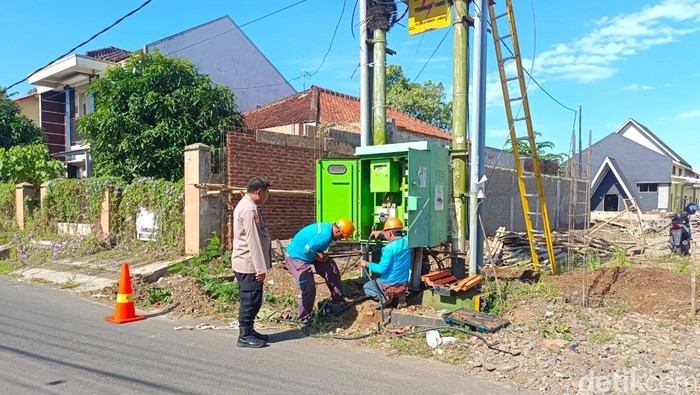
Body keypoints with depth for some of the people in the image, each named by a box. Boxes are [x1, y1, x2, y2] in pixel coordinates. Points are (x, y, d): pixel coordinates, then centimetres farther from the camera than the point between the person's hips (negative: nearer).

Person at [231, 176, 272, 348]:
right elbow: (253, 241, -22)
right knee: (250, 300, -2)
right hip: (249, 265, -10)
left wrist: (260, 266, 21)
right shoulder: (249, 209, -19)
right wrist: (260, 268, -19)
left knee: (250, 300, 17)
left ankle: (248, 331, 26)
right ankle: (245, 336, 8)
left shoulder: (246, 205, 16)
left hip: (246, 263, 10)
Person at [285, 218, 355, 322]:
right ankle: (303, 319, 6)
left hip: (308, 255, 10)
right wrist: (317, 256, -16)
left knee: (331, 268, 10)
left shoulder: (327, 227, -2)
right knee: (308, 289, -12)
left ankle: (338, 299, 24)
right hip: (297, 258, -10)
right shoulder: (325, 235, -32)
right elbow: (306, 250, -34)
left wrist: (320, 254, -4)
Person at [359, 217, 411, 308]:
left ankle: (383, 297, -5)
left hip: (389, 284, -6)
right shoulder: (406, 241, -2)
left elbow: (381, 269, -21)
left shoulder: (389, 248, -23)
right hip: (404, 283, 6)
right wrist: (380, 233, 20)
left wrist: (367, 264, -8)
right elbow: (395, 236, 21)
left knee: (366, 287, 20)